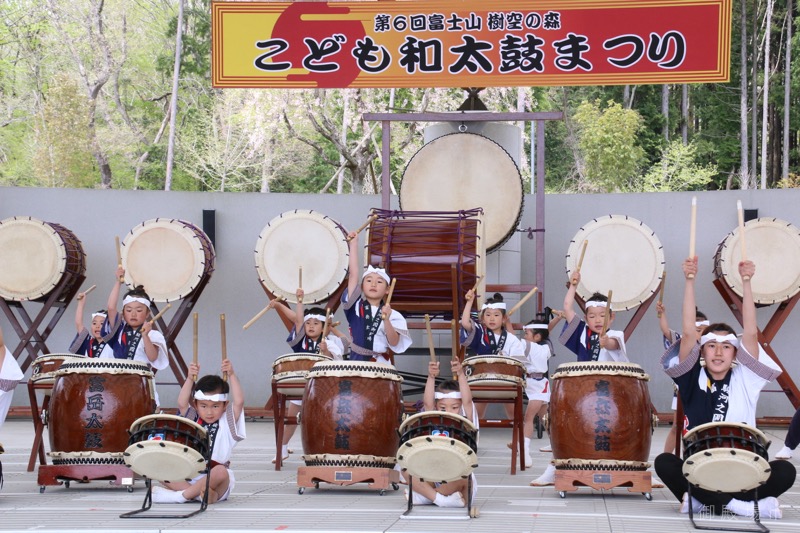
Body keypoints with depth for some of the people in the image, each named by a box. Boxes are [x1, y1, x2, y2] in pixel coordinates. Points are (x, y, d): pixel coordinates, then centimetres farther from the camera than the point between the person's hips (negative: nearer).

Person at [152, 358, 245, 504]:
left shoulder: (226, 422, 4)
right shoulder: (193, 419, 10)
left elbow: (239, 402, -11)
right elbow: (182, 403, -8)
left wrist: (231, 375, -15)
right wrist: (190, 379, -16)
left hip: (215, 482, -3)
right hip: (188, 478, 3)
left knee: (221, 472, -35)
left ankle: (182, 495, -26)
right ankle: (197, 491, -30)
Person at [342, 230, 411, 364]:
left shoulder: (393, 315, 0)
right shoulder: (356, 305, 3)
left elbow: (394, 343, -10)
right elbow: (353, 273, -3)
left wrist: (386, 320, -24)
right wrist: (354, 243, -3)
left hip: (381, 365, -1)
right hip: (356, 362, 1)